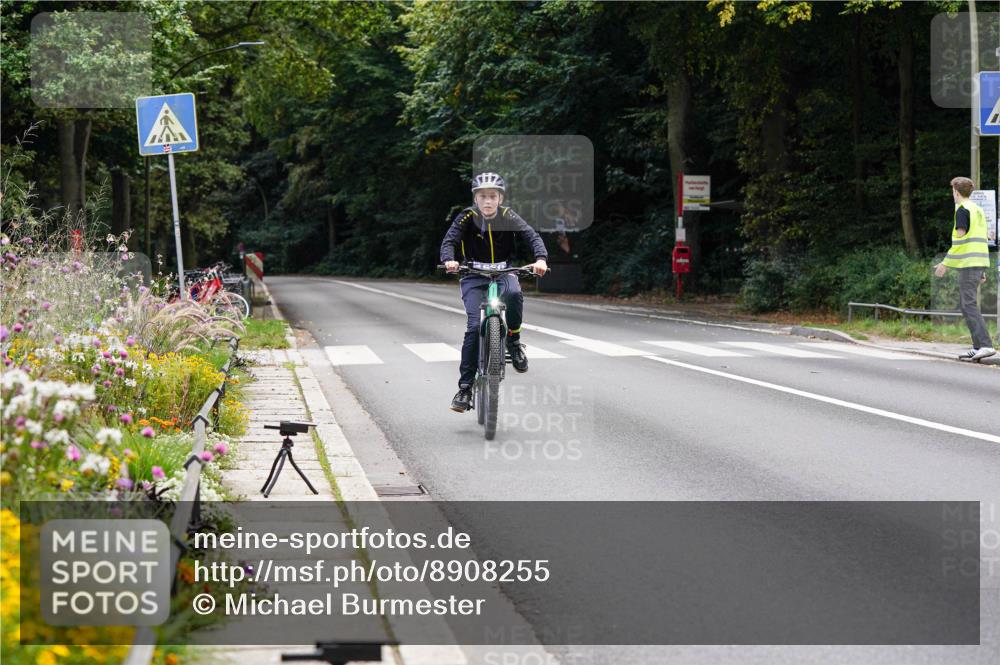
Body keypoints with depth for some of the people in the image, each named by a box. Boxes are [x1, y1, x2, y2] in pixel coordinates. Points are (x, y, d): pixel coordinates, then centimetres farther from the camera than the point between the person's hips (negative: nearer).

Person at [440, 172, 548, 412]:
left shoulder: (508, 217, -7)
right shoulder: (467, 218, -9)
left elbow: (532, 236, -17)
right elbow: (449, 240, -21)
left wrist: (541, 259, -37)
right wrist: (449, 260, -44)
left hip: (503, 272, 1)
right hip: (474, 276, -1)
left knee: (513, 293, -36)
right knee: (474, 326, -18)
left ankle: (513, 341, -10)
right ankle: (465, 388, -11)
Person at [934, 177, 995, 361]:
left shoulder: (962, 210, -7)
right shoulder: (978, 210, 19)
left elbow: (959, 240, -13)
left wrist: (945, 264, -9)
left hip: (968, 263, -9)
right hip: (980, 262, 9)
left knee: (969, 305, -11)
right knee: (968, 305, 12)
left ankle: (986, 345, -20)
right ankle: (977, 347, 9)